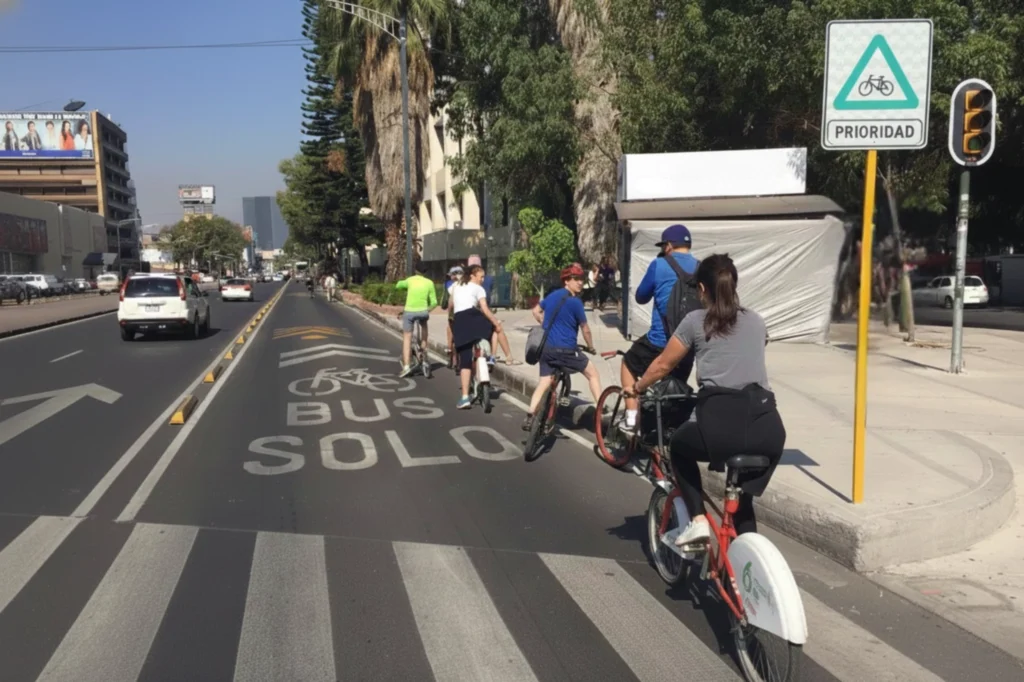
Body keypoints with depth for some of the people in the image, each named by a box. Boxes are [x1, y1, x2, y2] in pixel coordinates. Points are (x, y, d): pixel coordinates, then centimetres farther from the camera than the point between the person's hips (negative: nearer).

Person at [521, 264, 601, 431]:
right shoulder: (575, 302, -12)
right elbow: (585, 329, -5)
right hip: (565, 350, -7)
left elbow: (536, 311, 24)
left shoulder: (553, 295, 10)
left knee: (544, 383, 12)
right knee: (593, 373, 9)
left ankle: (529, 418, 2)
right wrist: (591, 347, 10)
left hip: (546, 347, 7)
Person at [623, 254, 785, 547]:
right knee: (743, 494, 26)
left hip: (721, 426, -4)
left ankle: (698, 521, 16)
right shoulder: (756, 322, 21)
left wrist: (637, 388, 39)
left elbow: (663, 365, 20)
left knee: (680, 445, 29)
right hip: (769, 429, 4)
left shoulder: (695, 321, 10)